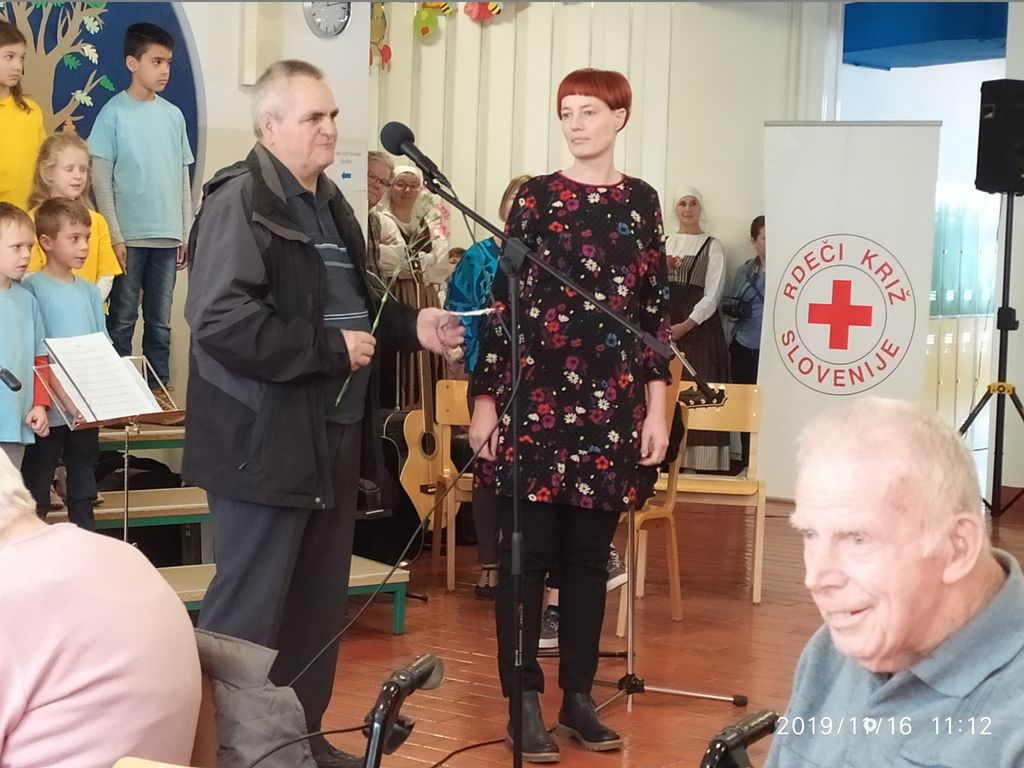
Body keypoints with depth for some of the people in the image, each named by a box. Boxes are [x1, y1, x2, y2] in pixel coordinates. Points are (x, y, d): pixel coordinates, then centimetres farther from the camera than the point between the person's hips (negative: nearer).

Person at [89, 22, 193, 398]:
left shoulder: (174, 115, 8)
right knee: (122, 321, 2)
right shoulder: (114, 113, -5)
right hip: (129, 236, -4)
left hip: (167, 236, 4)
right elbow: (101, 179, -6)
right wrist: (114, 236, -11)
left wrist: (186, 233, 10)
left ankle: (158, 389, 17)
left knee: (160, 321, 9)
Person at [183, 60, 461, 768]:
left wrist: (411, 325, 10)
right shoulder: (239, 202, -15)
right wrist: (329, 347, -23)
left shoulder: (329, 203, 16)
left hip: (331, 438, 9)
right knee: (250, 612, -2)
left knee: (321, 606, 17)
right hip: (266, 443, -9)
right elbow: (219, 318, -28)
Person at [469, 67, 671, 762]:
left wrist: (657, 408, 3)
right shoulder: (536, 198, 2)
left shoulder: (641, 202, 8)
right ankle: (526, 702, 4)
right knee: (528, 552, -2)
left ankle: (578, 697, 16)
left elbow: (657, 309, 8)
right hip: (537, 396, -2)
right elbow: (502, 301, 0)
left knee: (590, 555, 8)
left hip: (613, 402, 2)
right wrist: (485, 398, -4)